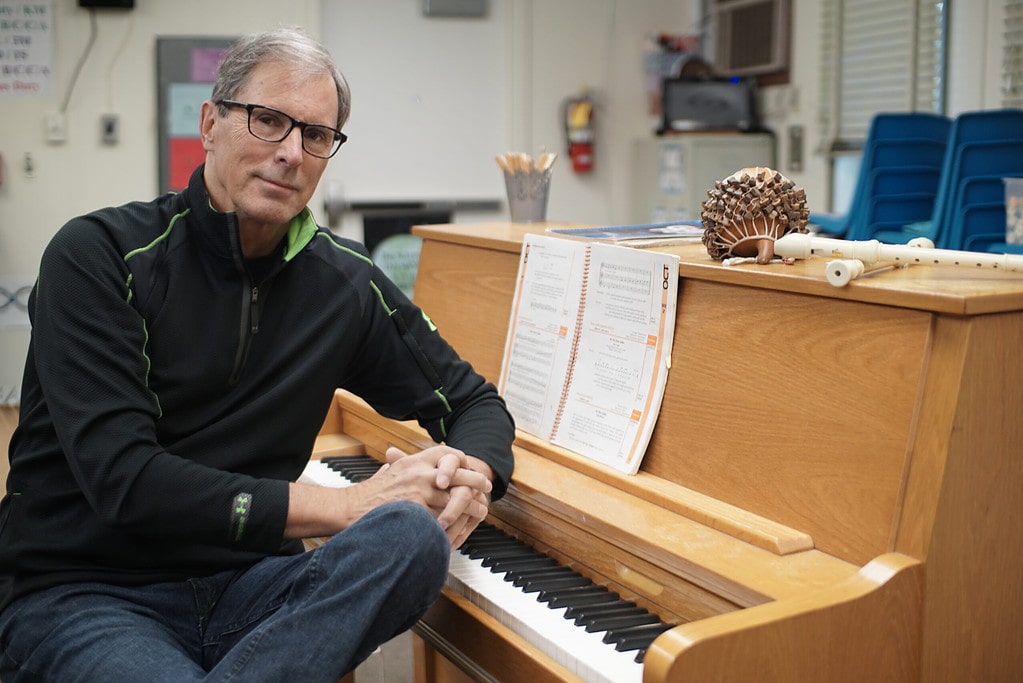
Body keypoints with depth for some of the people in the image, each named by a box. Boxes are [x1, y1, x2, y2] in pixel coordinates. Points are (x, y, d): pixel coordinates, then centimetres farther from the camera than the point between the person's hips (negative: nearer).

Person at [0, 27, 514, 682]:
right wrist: (349, 505, -20)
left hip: (244, 587, 5)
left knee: (412, 535, -28)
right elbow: (120, 479, -18)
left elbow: (474, 402, 13)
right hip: (78, 595, -4)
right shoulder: (97, 255, -8)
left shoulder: (344, 278, 4)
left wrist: (473, 474, -12)